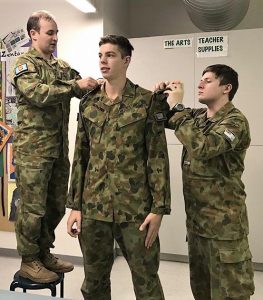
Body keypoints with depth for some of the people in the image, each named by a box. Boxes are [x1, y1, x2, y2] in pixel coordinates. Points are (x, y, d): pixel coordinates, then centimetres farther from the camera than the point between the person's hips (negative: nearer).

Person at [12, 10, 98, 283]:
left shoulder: (62, 66, 17)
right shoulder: (24, 63, -3)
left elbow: (82, 90, 12)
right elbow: (37, 94, -20)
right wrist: (75, 85, -23)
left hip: (59, 148, 7)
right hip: (33, 148, -7)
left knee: (56, 205, 14)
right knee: (33, 207, 1)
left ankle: (43, 253, 30)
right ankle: (28, 261, 18)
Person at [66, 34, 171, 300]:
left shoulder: (147, 102, -4)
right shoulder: (88, 104, 8)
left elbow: (158, 157, -6)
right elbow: (80, 157, 9)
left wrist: (158, 208, -10)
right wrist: (75, 205, 6)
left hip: (135, 207, -3)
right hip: (93, 206, 4)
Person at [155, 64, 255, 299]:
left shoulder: (235, 121, -16)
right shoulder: (197, 116, 8)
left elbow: (202, 147, -32)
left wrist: (177, 107, -24)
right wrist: (161, 96, -4)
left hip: (224, 223, -7)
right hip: (195, 218, 8)